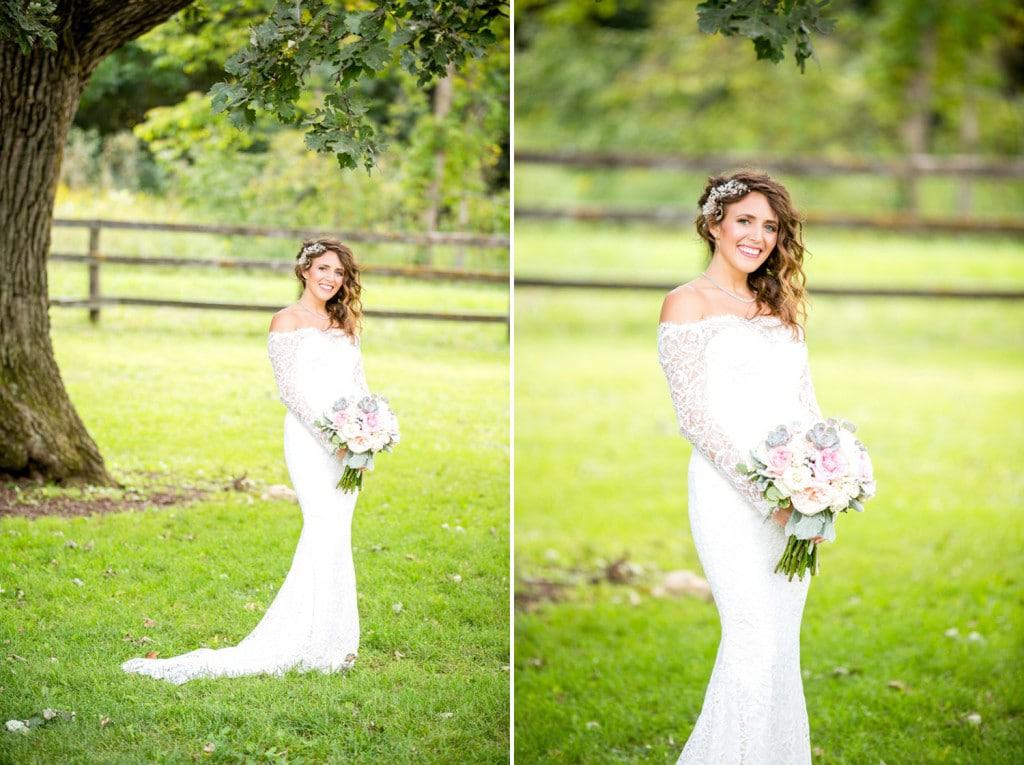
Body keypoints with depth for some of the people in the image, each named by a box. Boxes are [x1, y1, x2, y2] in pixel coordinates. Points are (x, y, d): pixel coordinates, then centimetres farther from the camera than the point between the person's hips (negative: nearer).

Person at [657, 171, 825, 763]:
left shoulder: (780, 306, 18)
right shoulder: (689, 303, -2)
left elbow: (807, 404, 16)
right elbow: (692, 415, -9)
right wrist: (763, 490, -15)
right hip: (730, 495, -6)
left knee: (783, 644, 7)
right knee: (754, 641, -12)